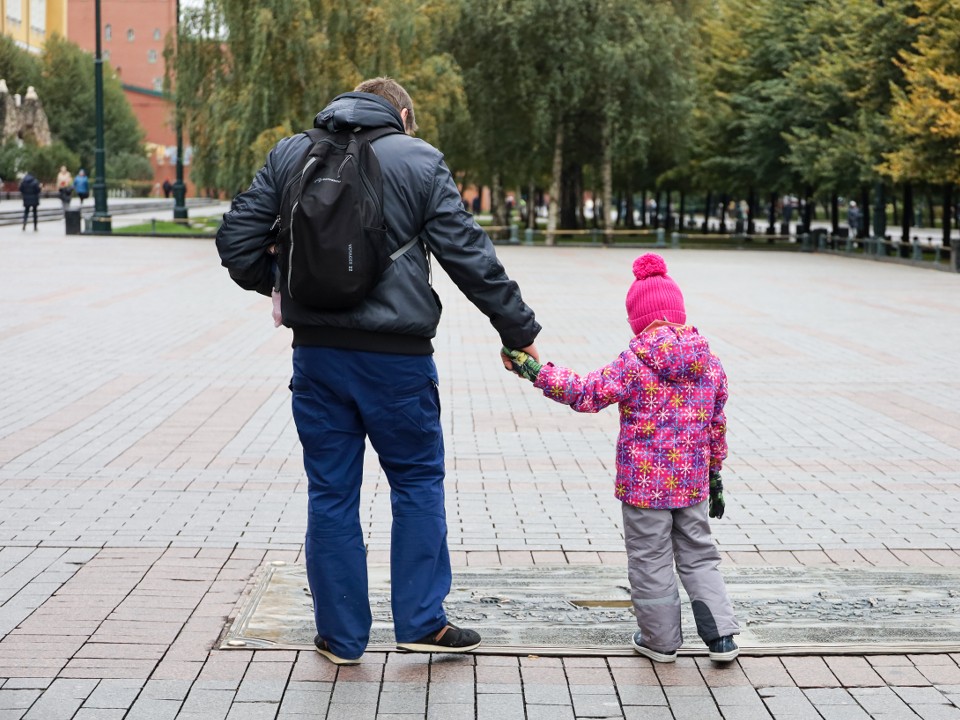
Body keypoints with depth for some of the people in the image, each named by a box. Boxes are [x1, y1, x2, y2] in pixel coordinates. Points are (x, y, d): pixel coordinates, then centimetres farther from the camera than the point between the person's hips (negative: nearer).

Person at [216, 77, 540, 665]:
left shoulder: (290, 154, 8)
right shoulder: (420, 161, -2)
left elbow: (237, 240, 8)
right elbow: (470, 256, -4)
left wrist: (271, 283, 28)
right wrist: (519, 331, 4)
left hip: (316, 352, 3)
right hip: (396, 357, -3)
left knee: (331, 493, 10)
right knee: (418, 483, 13)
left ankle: (341, 635, 17)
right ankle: (421, 621, 15)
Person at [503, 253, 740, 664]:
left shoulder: (636, 362, -14)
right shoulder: (709, 361, 4)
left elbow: (588, 394, -15)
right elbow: (717, 424, 11)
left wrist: (535, 372, -10)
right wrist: (714, 473, 21)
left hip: (645, 483, -5)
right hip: (693, 481, 5)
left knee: (650, 561, 8)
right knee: (698, 557, 15)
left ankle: (660, 639, 17)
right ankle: (721, 635, 10)